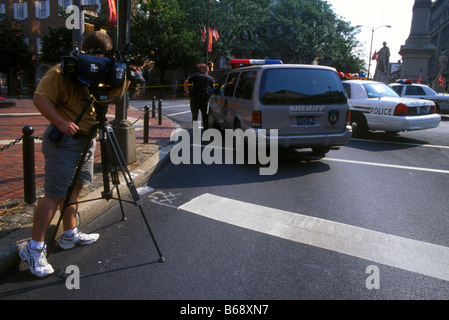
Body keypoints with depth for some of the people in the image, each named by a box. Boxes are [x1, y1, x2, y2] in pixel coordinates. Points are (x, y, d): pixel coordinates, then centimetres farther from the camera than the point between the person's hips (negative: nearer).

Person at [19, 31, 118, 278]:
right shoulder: (63, 72, -16)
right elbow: (40, 98, -20)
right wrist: (61, 122, -31)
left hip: (87, 138, 8)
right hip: (64, 139, -8)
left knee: (75, 187, 15)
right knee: (55, 194, -8)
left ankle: (70, 235, 29)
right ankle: (33, 249, 1)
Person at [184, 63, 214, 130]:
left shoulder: (195, 75, 8)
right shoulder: (210, 78, 11)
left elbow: (186, 81, -3)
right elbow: (212, 89, 6)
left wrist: (186, 91, 1)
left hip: (194, 97, 0)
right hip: (205, 97, 0)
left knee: (194, 114, 9)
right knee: (204, 114, 8)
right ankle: (206, 128, 8)